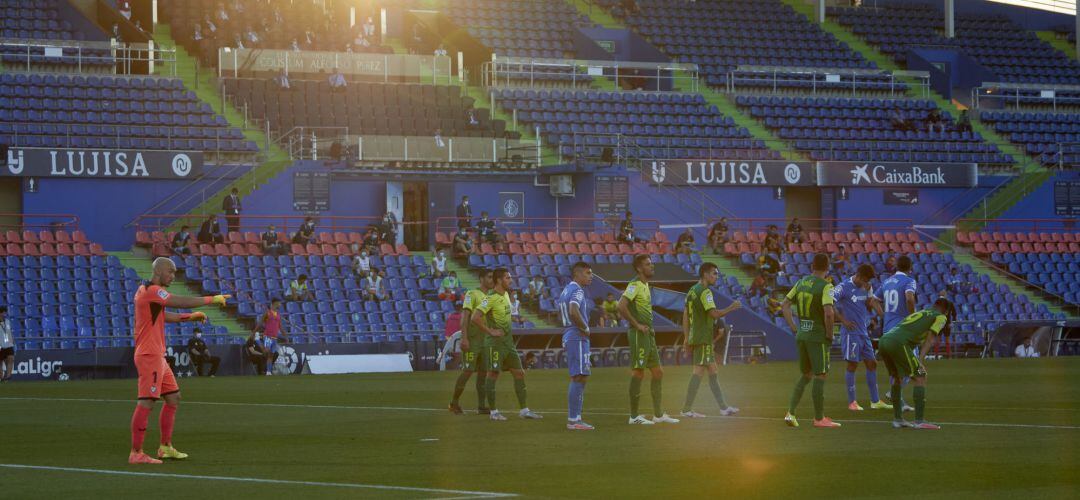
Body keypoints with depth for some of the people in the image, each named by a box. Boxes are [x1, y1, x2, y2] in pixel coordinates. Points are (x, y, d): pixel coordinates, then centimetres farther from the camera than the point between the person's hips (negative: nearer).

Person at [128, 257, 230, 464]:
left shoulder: (146, 290, 17)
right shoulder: (152, 291, -15)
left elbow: (163, 316, 29)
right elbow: (182, 302, -21)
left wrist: (190, 317, 21)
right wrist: (212, 299, -14)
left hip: (157, 355, 11)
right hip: (149, 355, -11)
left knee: (173, 397, 15)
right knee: (147, 402, -11)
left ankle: (165, 447, 21)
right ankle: (136, 453, -11)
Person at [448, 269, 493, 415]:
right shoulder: (472, 294, -8)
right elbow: (465, 316, -15)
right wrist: (464, 338, -23)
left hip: (486, 340, 7)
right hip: (472, 340, -7)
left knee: (483, 372, 5)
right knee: (468, 371, -8)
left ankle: (481, 406, 9)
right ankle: (454, 402, 4)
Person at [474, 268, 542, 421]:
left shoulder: (506, 295, 12)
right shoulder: (491, 299, -15)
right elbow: (475, 317, -24)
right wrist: (490, 331, -20)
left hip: (508, 342, 9)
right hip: (495, 343, -9)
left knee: (519, 373, 7)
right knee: (493, 375, -2)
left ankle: (524, 410, 11)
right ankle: (493, 412, 4)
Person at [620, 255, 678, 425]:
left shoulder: (645, 285, 17)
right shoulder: (635, 285, -12)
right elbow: (621, 306, -24)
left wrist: (649, 327, 14)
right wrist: (637, 325, -19)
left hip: (648, 335, 10)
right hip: (639, 335, -10)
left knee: (658, 372, 10)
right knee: (638, 373, -6)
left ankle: (658, 414, 15)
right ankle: (634, 416, -1)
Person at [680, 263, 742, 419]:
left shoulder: (692, 291, 15)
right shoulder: (705, 292, -13)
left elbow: (685, 315, 17)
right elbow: (714, 314, -22)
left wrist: (687, 338, 18)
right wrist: (731, 308, -8)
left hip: (694, 336, 10)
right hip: (703, 339, -10)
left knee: (712, 372, 12)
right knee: (699, 372, -7)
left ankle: (723, 407, 15)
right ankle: (687, 409, -6)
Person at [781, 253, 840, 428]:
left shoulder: (801, 283, 8)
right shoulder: (825, 286, -13)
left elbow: (785, 305, 11)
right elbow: (828, 312, -24)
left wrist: (794, 327, 12)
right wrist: (829, 334, -12)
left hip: (801, 335, 7)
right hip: (818, 337, -7)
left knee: (806, 375, 18)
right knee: (820, 377, 2)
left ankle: (790, 413, 9)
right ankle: (819, 418, 7)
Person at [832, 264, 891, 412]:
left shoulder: (866, 288, 10)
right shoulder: (843, 287, -11)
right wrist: (843, 320, -17)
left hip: (863, 332, 8)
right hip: (850, 332, -8)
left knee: (872, 363, 8)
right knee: (852, 365, -5)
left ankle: (875, 401, 14)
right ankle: (852, 402, 2)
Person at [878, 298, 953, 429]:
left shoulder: (920, 313, 34)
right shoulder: (940, 317, 12)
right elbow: (930, 339, -2)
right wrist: (921, 359, -11)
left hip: (883, 341, 8)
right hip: (898, 343, -8)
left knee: (897, 378, 25)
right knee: (920, 378, -1)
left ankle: (897, 419, 27)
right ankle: (919, 421, -6)